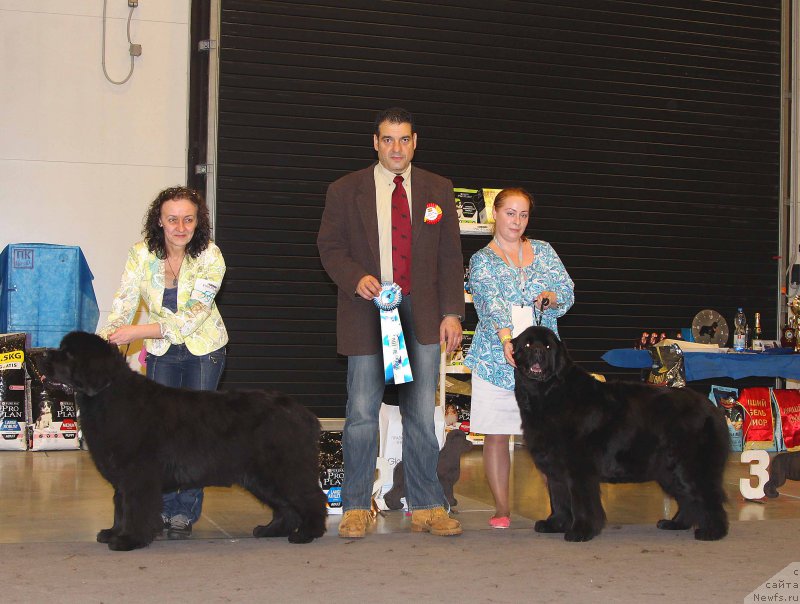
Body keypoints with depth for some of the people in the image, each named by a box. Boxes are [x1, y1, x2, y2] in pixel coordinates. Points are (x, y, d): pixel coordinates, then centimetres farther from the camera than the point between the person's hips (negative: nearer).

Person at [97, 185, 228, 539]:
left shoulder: (210, 257, -20)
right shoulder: (141, 255, -13)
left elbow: (190, 319, -26)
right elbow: (122, 308, -15)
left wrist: (137, 332, -33)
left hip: (203, 348, -2)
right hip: (161, 351, 2)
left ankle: (186, 512, 5)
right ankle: (163, 508, 10)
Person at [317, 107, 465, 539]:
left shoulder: (438, 190, 9)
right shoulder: (345, 191, 4)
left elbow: (450, 255, 8)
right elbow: (330, 247, 5)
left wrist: (452, 312, 1)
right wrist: (356, 278, -15)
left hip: (422, 313, 2)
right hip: (367, 311, -1)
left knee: (421, 414, 4)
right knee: (361, 413, 0)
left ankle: (426, 508, 12)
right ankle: (356, 508, 10)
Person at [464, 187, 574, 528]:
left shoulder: (544, 251, 15)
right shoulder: (482, 261, 5)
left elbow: (568, 291, 11)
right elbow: (491, 302, -12)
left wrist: (550, 297, -12)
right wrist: (505, 337, -28)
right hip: (496, 356, -1)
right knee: (496, 434, 0)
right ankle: (501, 507, 9)